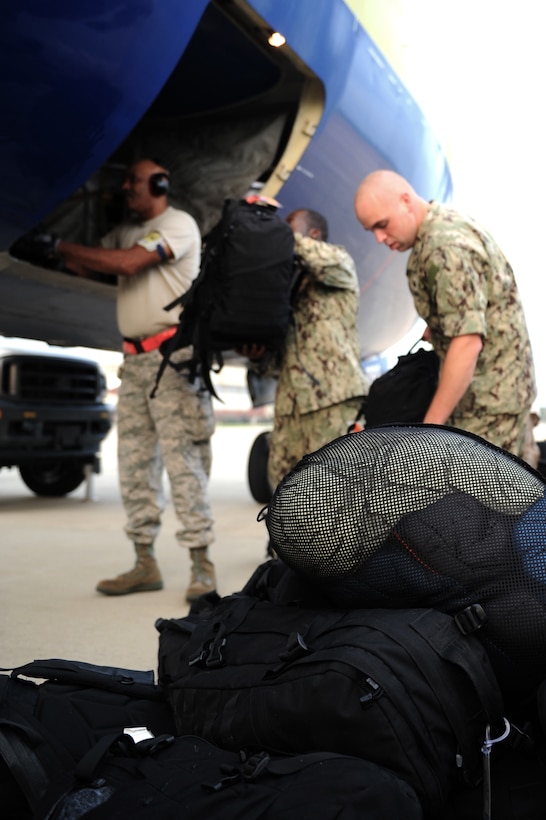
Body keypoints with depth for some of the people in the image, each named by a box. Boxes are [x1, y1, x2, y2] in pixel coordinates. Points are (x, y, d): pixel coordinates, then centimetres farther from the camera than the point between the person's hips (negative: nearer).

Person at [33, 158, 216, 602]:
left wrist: (63, 246, -9)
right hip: (135, 359, 8)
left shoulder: (178, 223, -5)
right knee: (135, 464, 6)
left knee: (182, 459, -10)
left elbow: (126, 264, -16)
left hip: (172, 357, -8)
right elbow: (87, 268, 18)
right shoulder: (126, 232, 21)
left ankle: (201, 564, -5)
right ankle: (145, 563, 13)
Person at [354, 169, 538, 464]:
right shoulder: (449, 219, 8)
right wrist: (437, 330, 6)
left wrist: (431, 425, -28)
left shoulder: (444, 247, -24)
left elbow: (468, 341, -30)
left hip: (487, 399, -10)